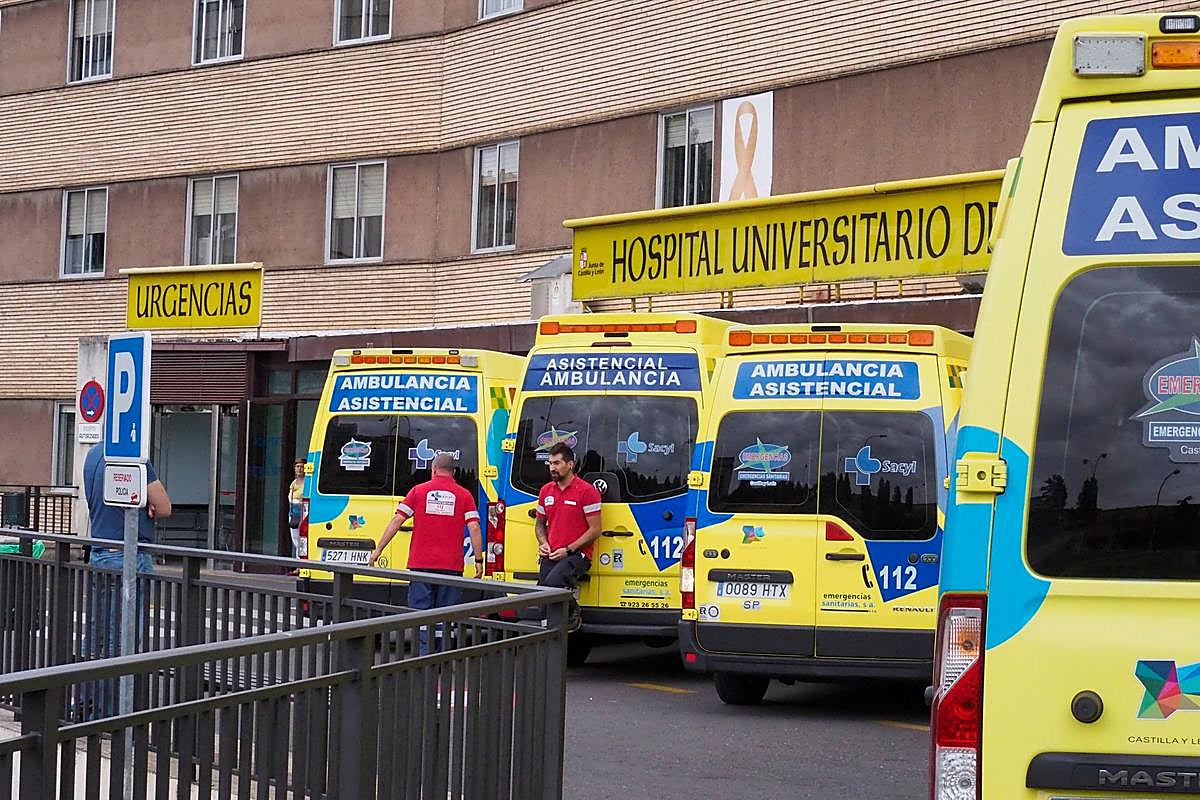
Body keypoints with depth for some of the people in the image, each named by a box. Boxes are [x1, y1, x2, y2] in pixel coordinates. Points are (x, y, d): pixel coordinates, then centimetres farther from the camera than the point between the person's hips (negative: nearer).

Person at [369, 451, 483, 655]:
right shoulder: (464, 495, 4)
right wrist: (479, 560, 0)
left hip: (421, 563, 0)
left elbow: (396, 521, 0)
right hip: (451, 566, 1)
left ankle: (423, 655, -7)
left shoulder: (419, 491, 4)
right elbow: (474, 528, -5)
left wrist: (378, 550, 5)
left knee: (421, 611, 3)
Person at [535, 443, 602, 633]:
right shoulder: (546, 491, 14)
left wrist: (568, 550, -13)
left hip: (576, 555, -6)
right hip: (550, 556, 6)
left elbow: (595, 530, -7)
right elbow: (540, 523, 27)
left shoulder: (586, 491, -5)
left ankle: (574, 614, -7)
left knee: (552, 583, -31)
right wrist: (543, 543, 4)